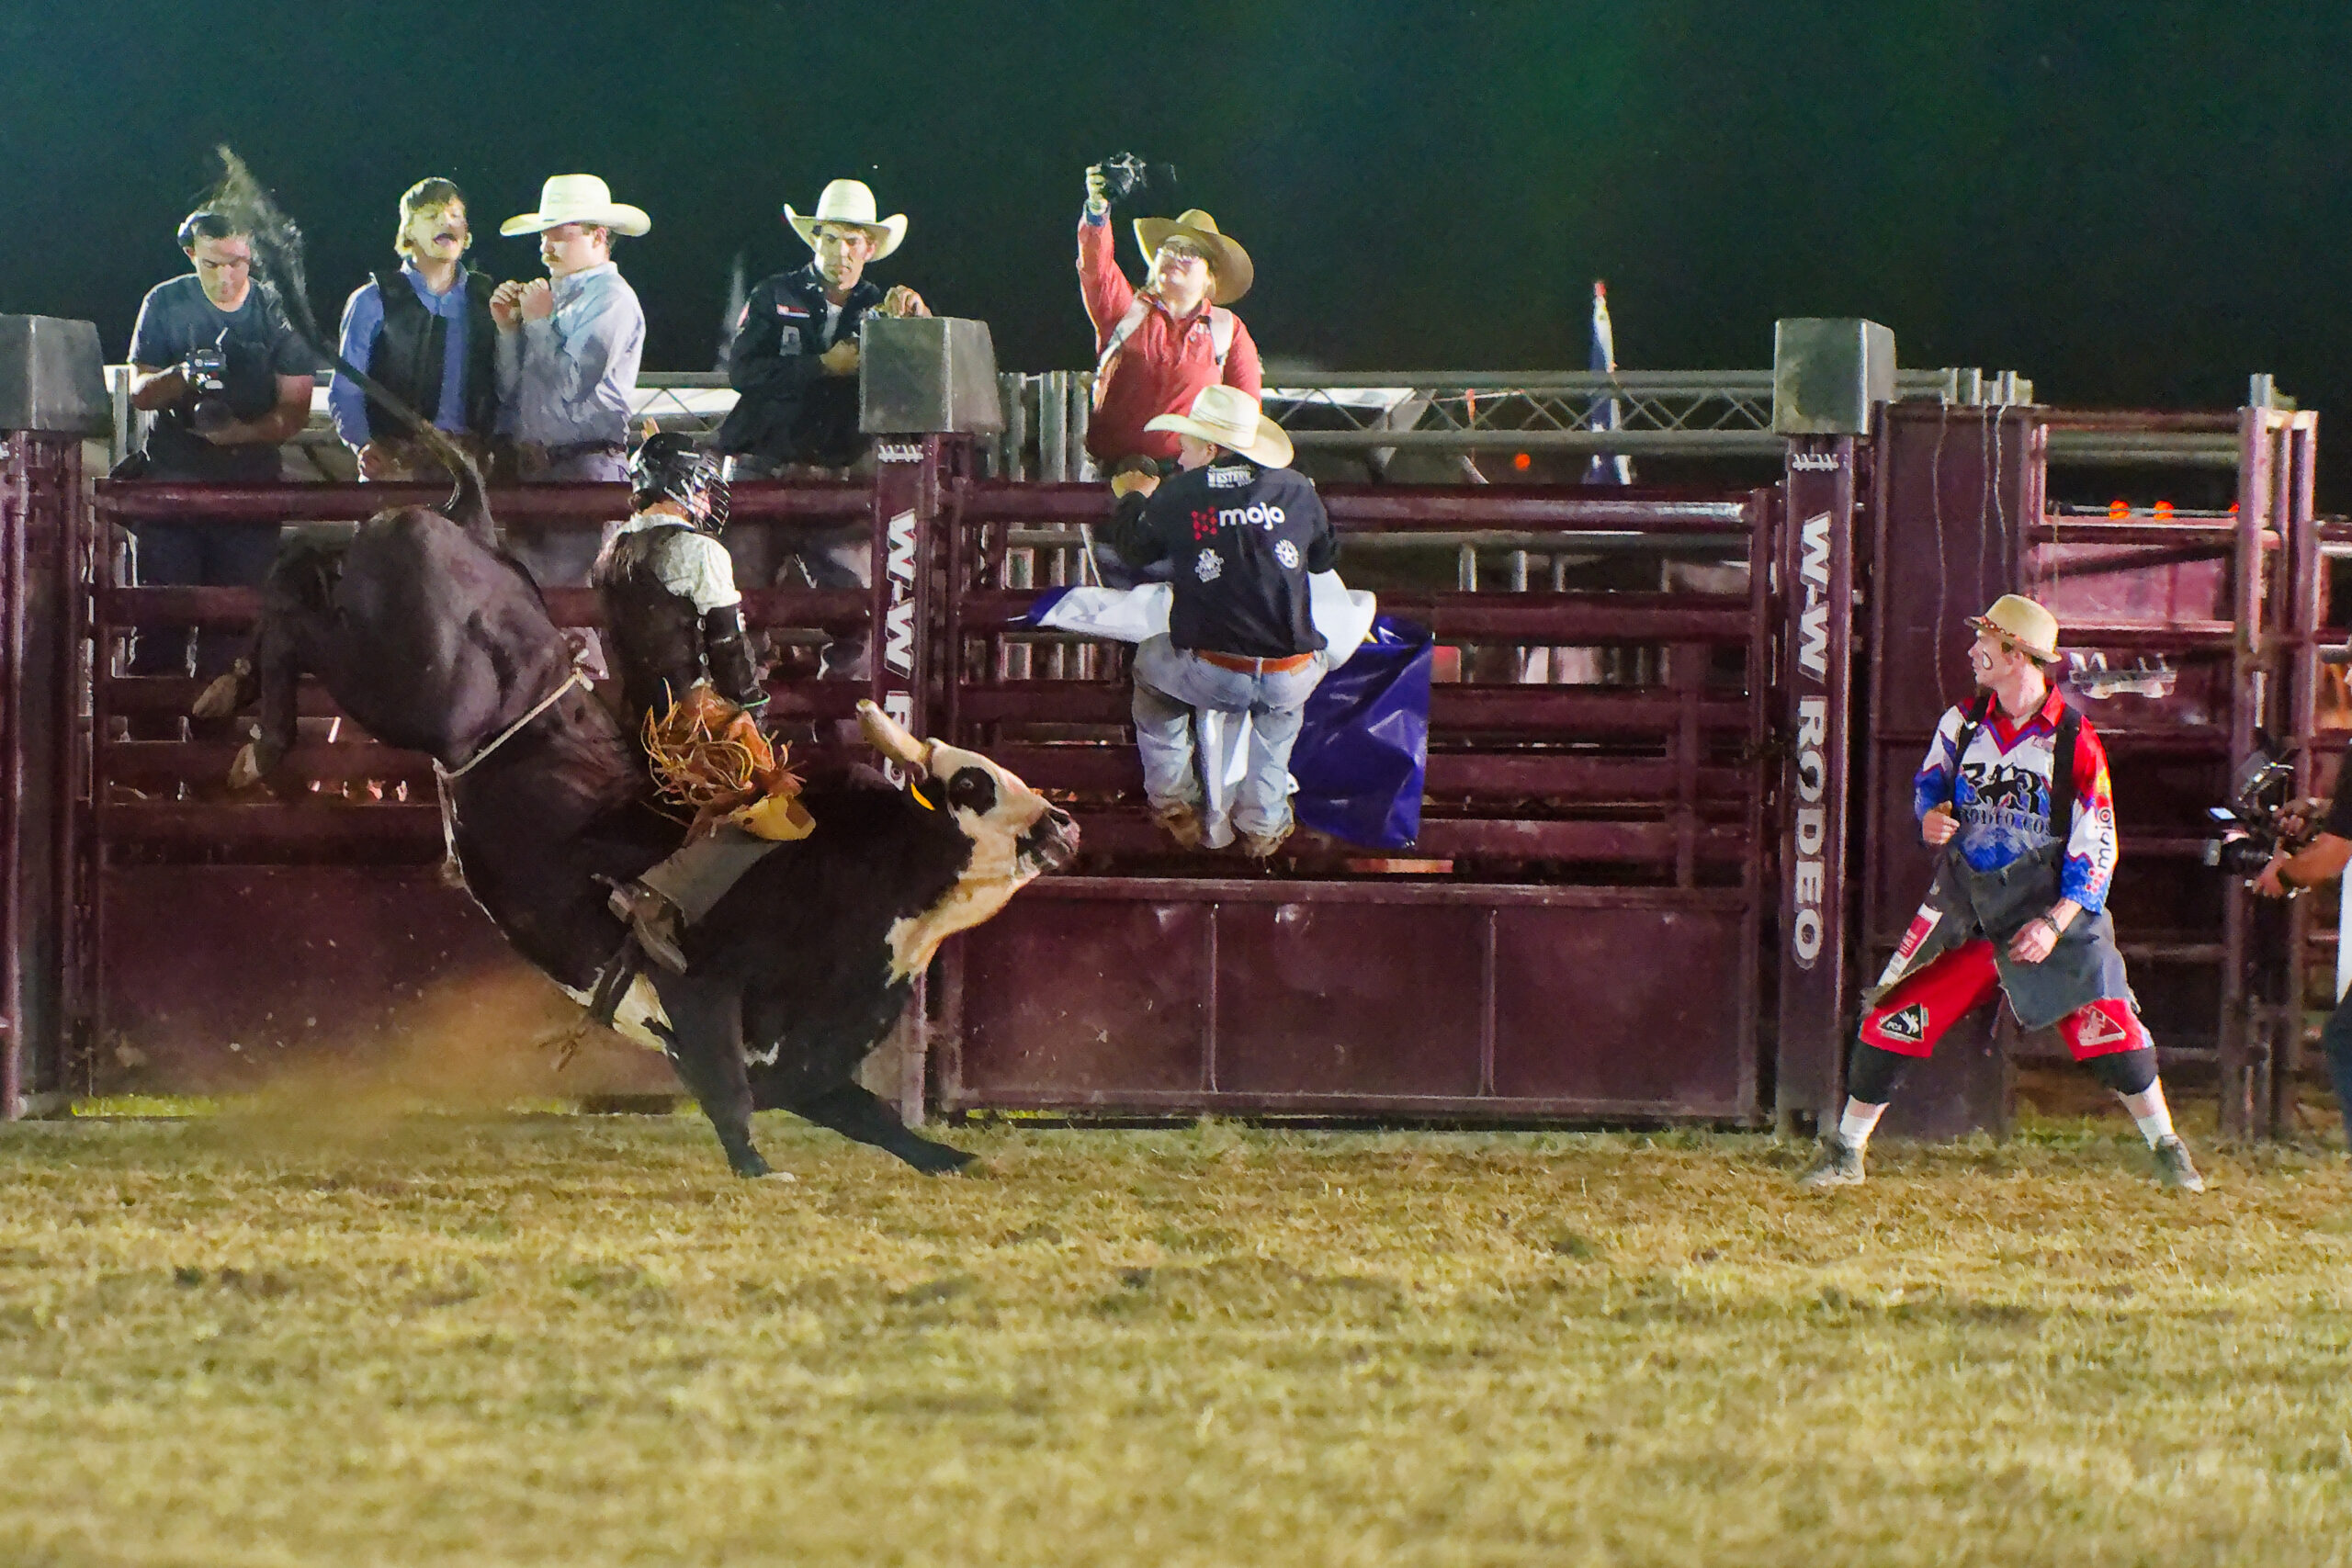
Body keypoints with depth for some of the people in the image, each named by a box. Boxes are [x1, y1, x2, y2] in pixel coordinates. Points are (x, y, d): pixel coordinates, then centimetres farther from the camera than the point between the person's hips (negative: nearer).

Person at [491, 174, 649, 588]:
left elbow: (571, 383, -15)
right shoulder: (553, 296, 19)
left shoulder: (611, 300, -5)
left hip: (587, 464, -8)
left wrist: (539, 321, -4)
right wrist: (509, 328, 6)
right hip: (532, 468, 8)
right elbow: (510, 393, 18)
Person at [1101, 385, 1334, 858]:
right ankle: (1263, 823, 34)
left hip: (1211, 677, -2)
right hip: (1288, 683, 2)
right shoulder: (1296, 490, 3)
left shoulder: (1177, 496, -2)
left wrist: (1134, 498, 41)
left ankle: (1173, 803, 33)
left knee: (1151, 660, 31)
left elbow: (1134, 548, 20)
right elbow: (1324, 556, 24)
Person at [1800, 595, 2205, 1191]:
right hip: (1965, 907, 3)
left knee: (2110, 1029, -13)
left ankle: (2168, 1150, 4)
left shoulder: (2074, 741, -10)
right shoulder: (1962, 722, 3)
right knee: (1891, 1022, -4)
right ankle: (1844, 1153, 10)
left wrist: (2055, 923, -17)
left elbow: (2096, 848, -8)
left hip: (2051, 909, -3)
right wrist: (1931, 814, -5)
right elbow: (1931, 780, 20)